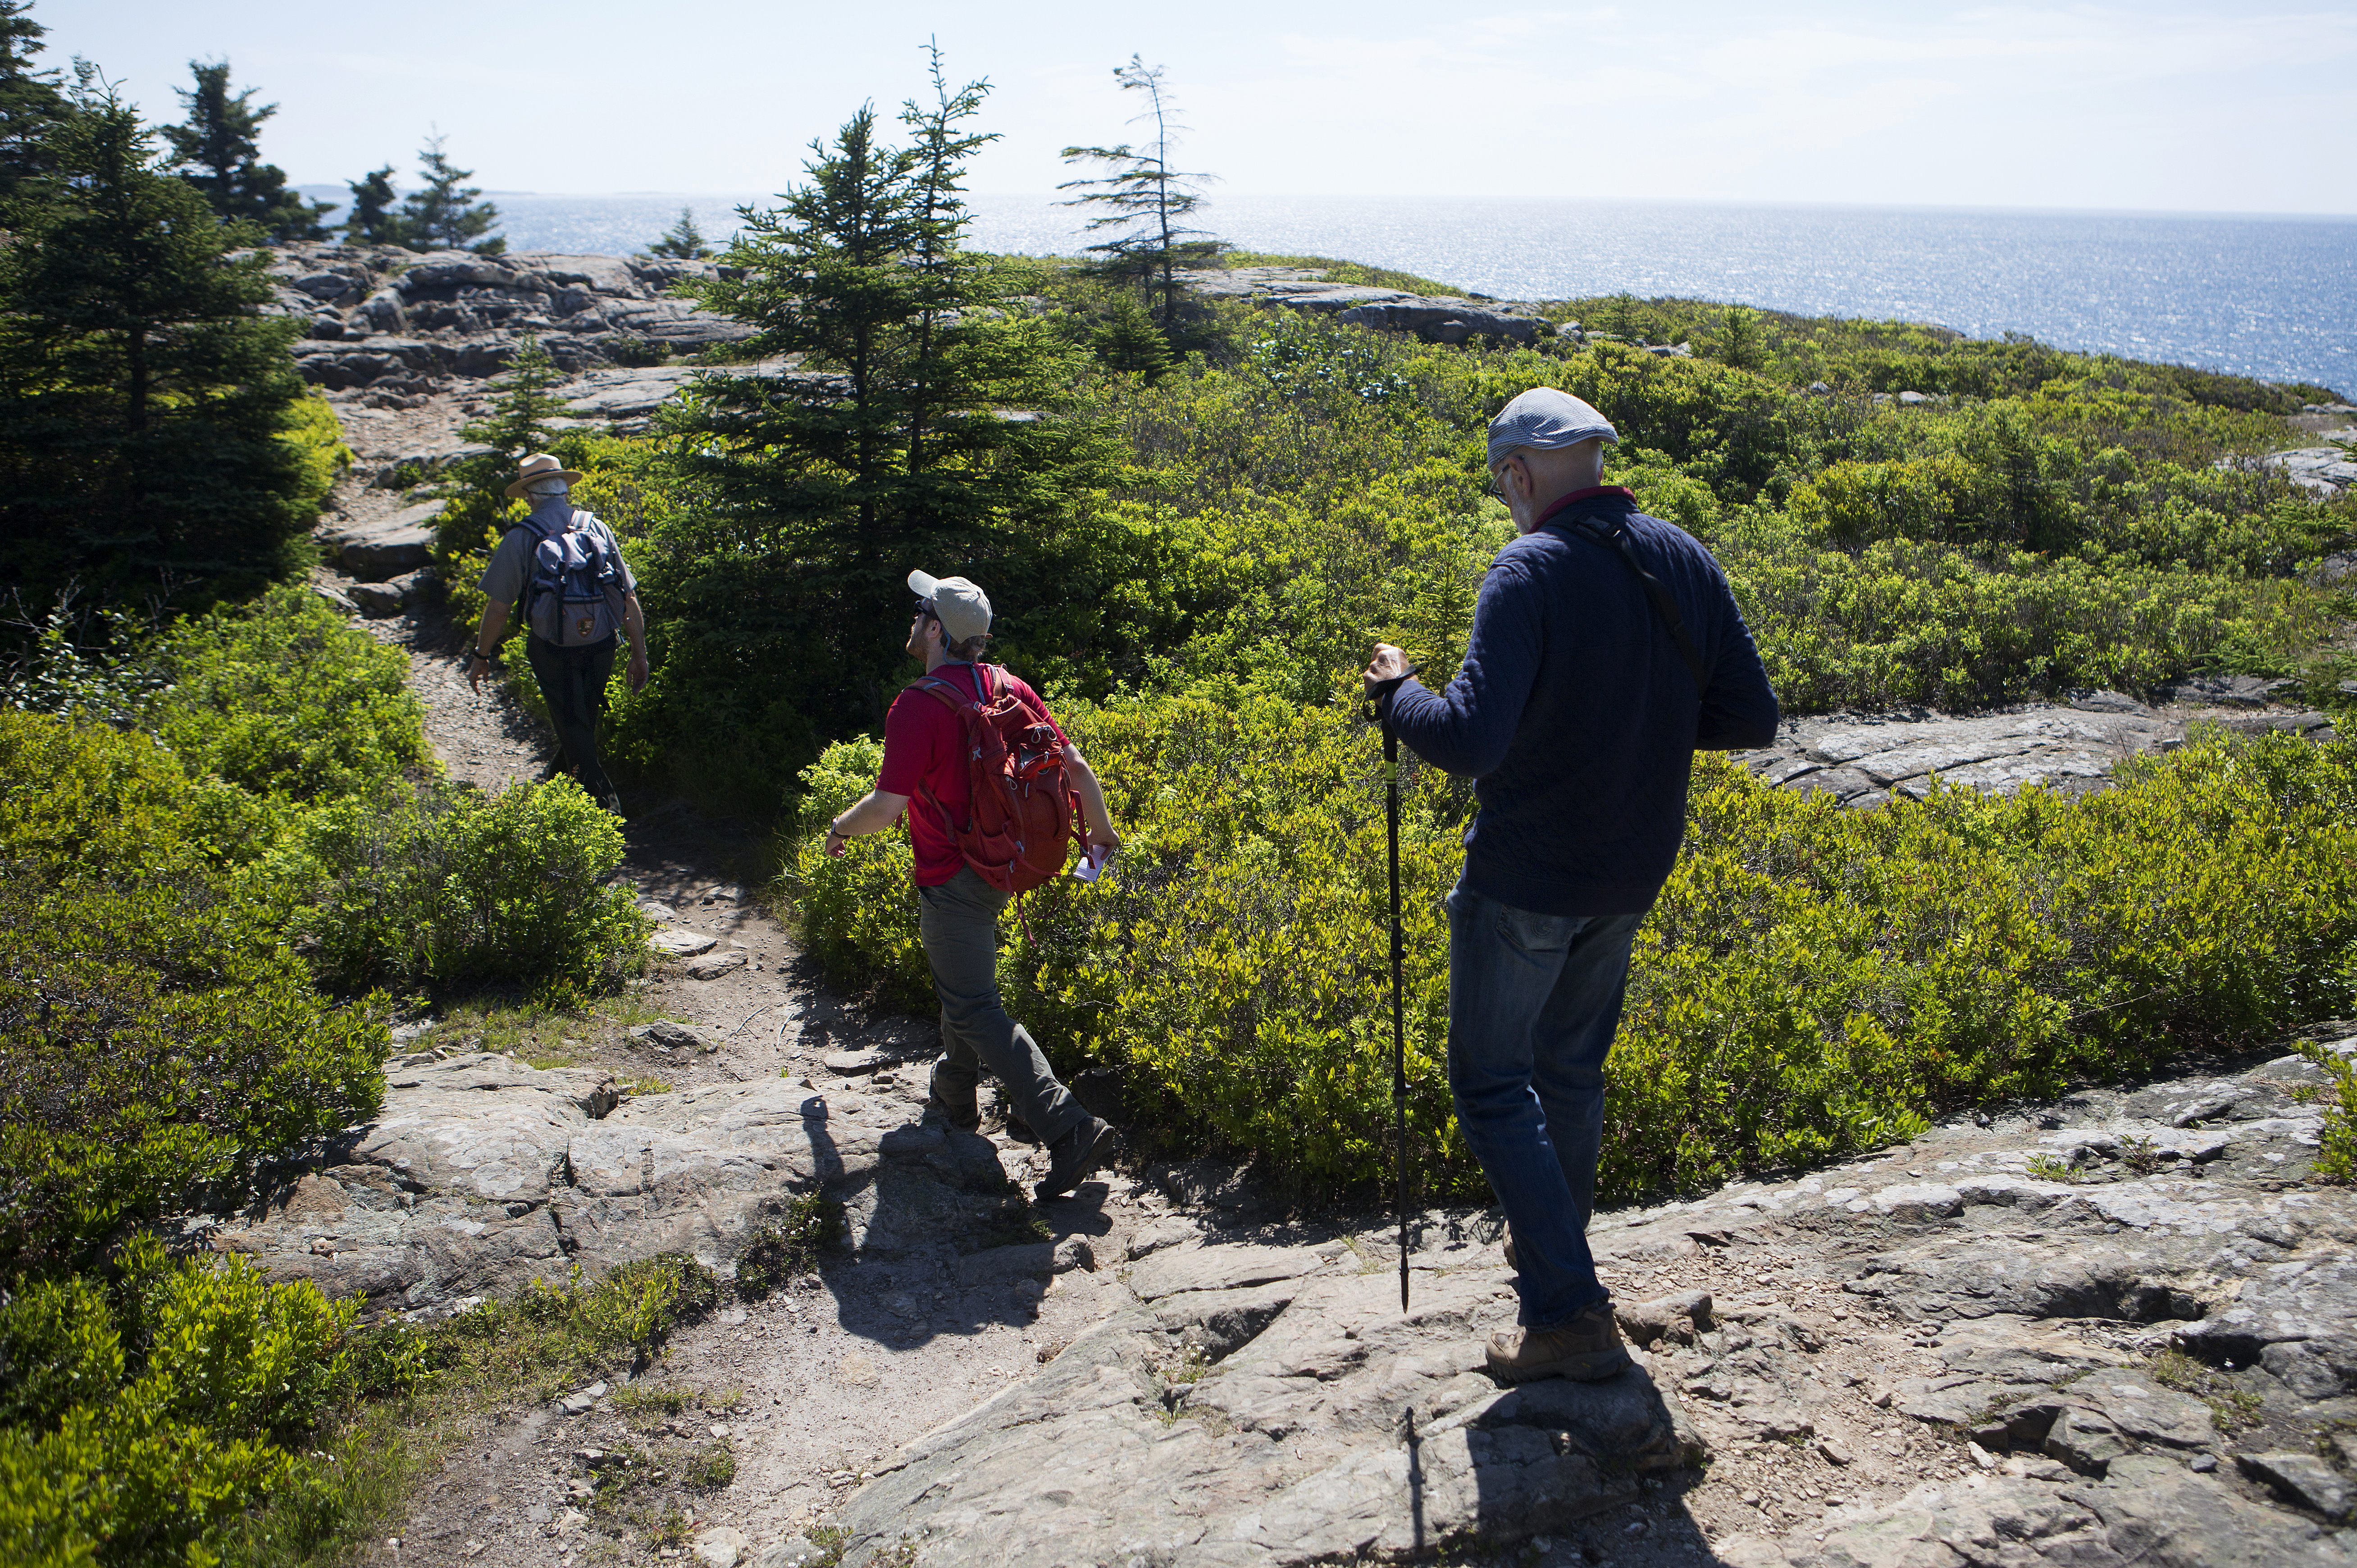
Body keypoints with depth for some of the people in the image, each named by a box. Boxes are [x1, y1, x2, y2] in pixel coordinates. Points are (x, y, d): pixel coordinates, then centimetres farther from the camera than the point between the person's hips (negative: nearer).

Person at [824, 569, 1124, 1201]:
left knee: (975, 1008, -4)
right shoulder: (1007, 687, 0)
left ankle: (1069, 1129, -14)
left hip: (953, 879, -8)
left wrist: (840, 828, -2)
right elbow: (1074, 765, 1)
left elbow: (888, 805, -23)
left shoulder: (918, 706, -22)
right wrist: (1101, 829, 17)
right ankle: (954, 1097, 45)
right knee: (962, 978, 28)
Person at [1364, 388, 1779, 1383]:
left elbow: (1469, 741, -30)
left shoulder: (1532, 571, -22)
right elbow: (1751, 720, 3)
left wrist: (1395, 691, -11)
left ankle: (1569, 1312, 5)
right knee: (1572, 1066, 24)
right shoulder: (1686, 563, -1)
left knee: (1492, 1082, 6)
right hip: (1630, 876, 7)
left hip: (1525, 880, -7)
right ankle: (1551, 1243, 41)